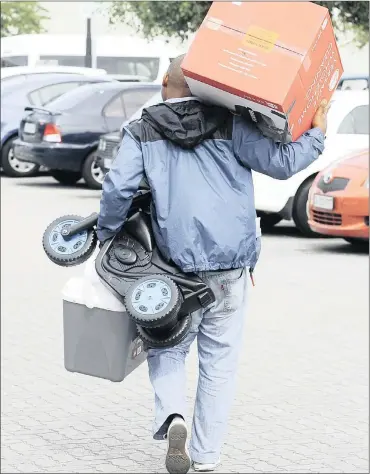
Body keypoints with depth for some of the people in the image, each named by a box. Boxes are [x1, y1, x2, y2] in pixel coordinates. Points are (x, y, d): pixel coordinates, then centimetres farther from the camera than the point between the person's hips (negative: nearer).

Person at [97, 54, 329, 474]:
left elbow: (117, 187, -7)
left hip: (178, 262, 0)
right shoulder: (228, 124, 3)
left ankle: (171, 415, -12)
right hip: (232, 263, 0)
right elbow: (280, 163, -3)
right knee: (219, 360, 9)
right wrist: (317, 133, 14)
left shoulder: (142, 131, 4)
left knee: (167, 346, 16)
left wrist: (107, 234, 8)